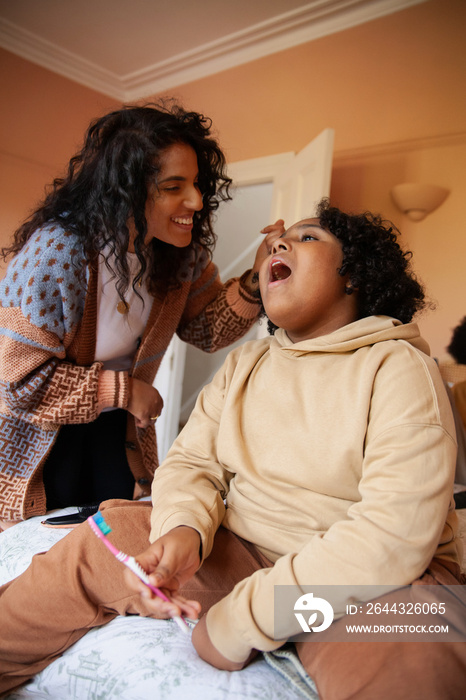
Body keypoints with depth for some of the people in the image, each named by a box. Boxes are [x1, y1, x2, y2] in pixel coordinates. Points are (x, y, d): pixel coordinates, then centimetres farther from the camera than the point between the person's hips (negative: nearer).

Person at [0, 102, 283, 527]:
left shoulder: (182, 252, -12)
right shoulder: (56, 252, -30)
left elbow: (207, 329, -3)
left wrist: (255, 279, -20)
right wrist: (122, 390, -22)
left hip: (117, 428, 5)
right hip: (43, 433, -4)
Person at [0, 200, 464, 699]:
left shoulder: (399, 366, -11)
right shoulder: (244, 363, 8)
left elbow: (396, 533, -20)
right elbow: (192, 461, 4)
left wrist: (242, 619, -19)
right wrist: (184, 531, -21)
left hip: (374, 580, -4)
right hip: (241, 553, 5)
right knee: (101, 541, -10)